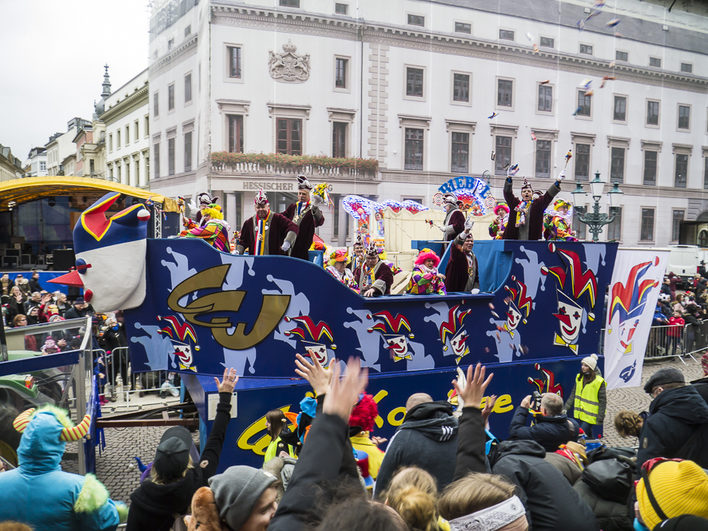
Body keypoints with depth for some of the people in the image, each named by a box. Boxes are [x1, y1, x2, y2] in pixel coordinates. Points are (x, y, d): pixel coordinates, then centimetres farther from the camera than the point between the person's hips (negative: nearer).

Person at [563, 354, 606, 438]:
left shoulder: (599, 382, -14)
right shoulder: (579, 378, 5)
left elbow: (602, 402, -10)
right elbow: (573, 395, 12)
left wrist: (600, 419, -11)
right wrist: (566, 408, 8)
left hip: (591, 418, -6)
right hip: (579, 415, 6)